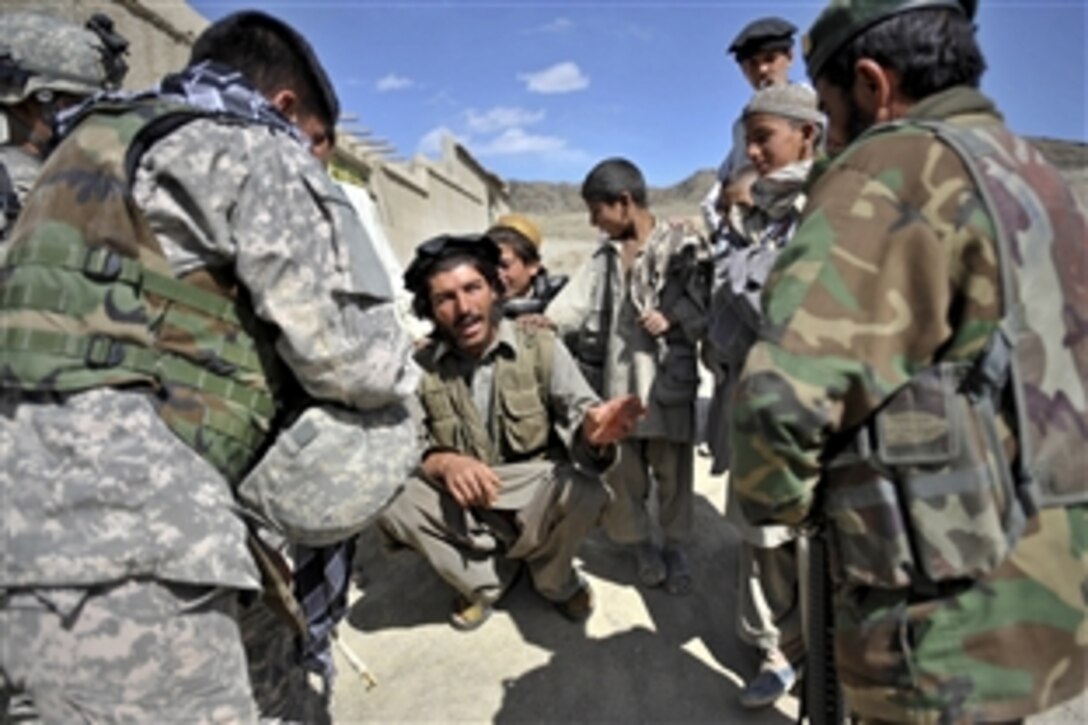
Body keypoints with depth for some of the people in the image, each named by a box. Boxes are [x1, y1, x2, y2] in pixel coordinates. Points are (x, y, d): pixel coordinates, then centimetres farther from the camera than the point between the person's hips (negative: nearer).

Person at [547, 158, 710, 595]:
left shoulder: (683, 245, 0)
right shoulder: (605, 256, 14)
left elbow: (707, 305, -2)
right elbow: (576, 302, 1)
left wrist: (673, 319, -17)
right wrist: (543, 325, -16)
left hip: (667, 376, -3)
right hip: (615, 379, 4)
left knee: (672, 469, 9)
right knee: (619, 469, 7)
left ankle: (674, 545, 30)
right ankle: (641, 543, 29)